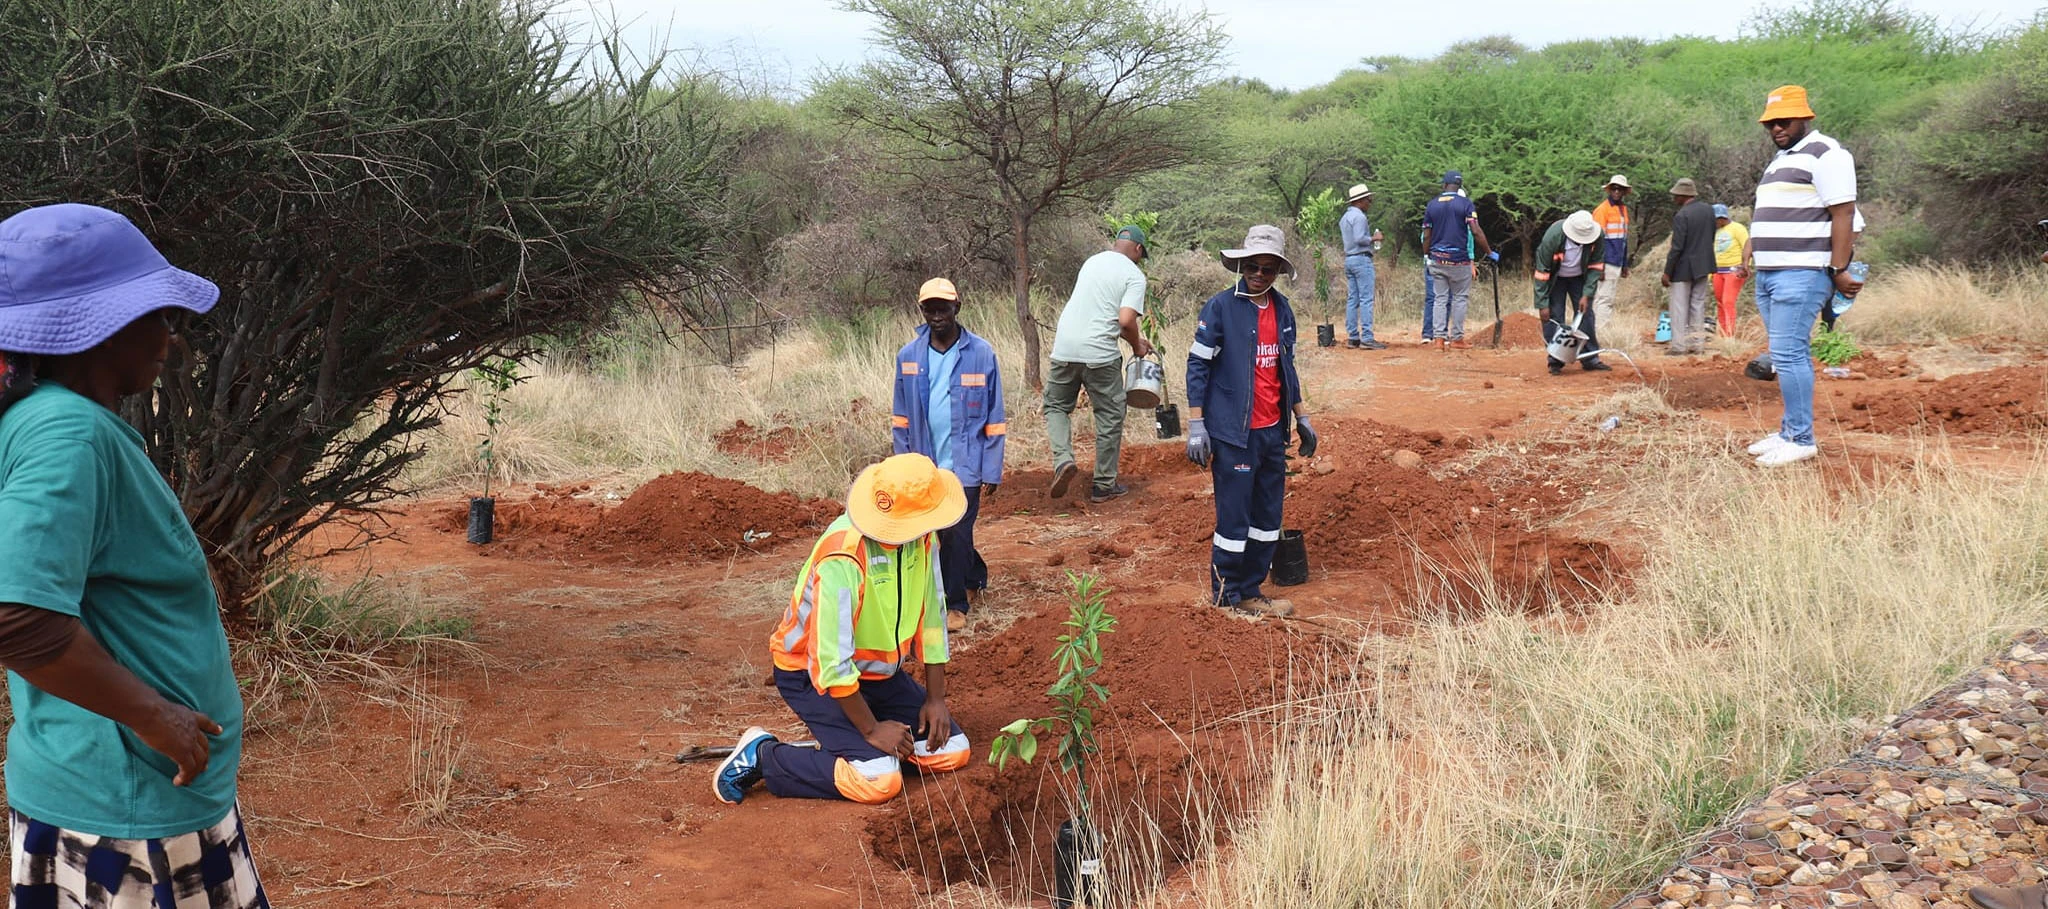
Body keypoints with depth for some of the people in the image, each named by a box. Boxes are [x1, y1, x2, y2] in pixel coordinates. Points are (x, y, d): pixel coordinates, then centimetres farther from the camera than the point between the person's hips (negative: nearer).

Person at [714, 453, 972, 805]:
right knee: (878, 781, -24)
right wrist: (871, 730, -21)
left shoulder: (922, 539, -11)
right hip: (814, 672, -7)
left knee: (953, 752, -4)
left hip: (879, 670, 7)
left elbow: (932, 617, 0)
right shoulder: (842, 560, -34)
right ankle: (762, 756, -5)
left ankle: (841, 740, 13)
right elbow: (833, 663, -30)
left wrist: (935, 698, -1)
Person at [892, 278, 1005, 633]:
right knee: (946, 533, 14)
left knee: (956, 534, -4)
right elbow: (901, 418, 8)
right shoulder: (908, 357, 1)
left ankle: (956, 605, 11)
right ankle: (975, 578, 40)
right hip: (926, 465, 3)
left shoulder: (981, 354, -7)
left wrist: (992, 471, -6)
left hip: (965, 464, -3)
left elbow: (994, 419, -4)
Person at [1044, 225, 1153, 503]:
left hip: (1065, 348, 5)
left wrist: (1135, 339, 29)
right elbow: (1126, 321, -16)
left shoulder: (1092, 261, 17)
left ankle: (1063, 459, -5)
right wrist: (1137, 346, 5)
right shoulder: (1134, 275, -3)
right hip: (1100, 354, -4)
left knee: (1056, 406, 20)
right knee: (1110, 416, 11)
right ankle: (1104, 485, 16)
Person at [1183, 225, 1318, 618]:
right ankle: (1226, 595, 12)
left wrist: (1301, 417, 21)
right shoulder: (1220, 308, -10)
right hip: (1233, 434, -7)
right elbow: (1198, 366, -9)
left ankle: (1249, 589, 23)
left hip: (1272, 431, 7)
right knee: (1234, 518, -2)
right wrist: (1196, 427, -13)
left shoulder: (1283, 310, 9)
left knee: (1268, 517, 12)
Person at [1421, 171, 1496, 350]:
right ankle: (1456, 339, 5)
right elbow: (1476, 232, -12)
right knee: (1460, 298, 5)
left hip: (1436, 260, 4)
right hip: (1459, 261, -3)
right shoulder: (1465, 203, -5)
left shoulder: (1431, 205, 6)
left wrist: (1427, 257, 15)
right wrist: (1489, 252, -4)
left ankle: (1440, 338, 2)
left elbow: (1426, 236, 6)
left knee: (1439, 298, 8)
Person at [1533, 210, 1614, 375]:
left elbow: (1596, 267, -14)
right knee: (1554, 317, -10)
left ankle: (1590, 359, 6)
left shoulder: (1597, 236, -27)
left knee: (1586, 314, -1)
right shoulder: (1553, 237, -35)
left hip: (1579, 277, 3)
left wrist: (1587, 295, -22)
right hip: (1556, 278, -3)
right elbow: (1542, 272, -27)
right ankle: (1555, 361, -2)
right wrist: (1542, 304, -26)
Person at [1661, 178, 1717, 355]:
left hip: (1684, 268, -7)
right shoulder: (1708, 210, 4)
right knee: (1698, 304, 13)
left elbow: (1676, 247, -19)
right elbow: (1711, 238, 12)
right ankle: (1697, 343, 16)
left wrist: (1667, 272, -14)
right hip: (1703, 266, 7)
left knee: (1679, 308, 0)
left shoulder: (1682, 216, -19)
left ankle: (1679, 345, 0)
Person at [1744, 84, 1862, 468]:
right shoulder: (1781, 159, 22)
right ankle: (1789, 431, 18)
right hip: (1768, 274, 10)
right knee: (1787, 355, 12)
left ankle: (1801, 439, -9)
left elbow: (1843, 214, -15)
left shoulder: (1824, 154, -8)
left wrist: (1839, 271, -19)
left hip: (1801, 274, -10)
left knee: (1788, 354, -13)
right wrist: (1754, 258, 19)